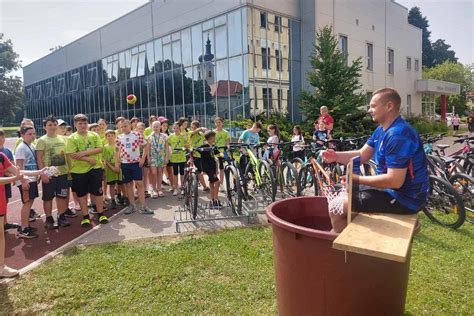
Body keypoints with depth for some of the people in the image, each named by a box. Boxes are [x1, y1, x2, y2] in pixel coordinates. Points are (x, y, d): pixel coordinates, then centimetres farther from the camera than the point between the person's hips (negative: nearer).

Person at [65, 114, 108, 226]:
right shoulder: (72, 138, -2)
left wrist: (84, 152, -16)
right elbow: (72, 154, -13)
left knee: (97, 192, 5)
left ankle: (101, 214, 18)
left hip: (95, 168, 1)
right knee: (81, 194, 8)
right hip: (78, 170, -1)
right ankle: (86, 216, 20)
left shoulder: (94, 135, 4)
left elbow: (100, 149, -7)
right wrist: (89, 159, -17)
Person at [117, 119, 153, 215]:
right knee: (128, 185, 7)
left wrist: (143, 158, -5)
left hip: (136, 162, -3)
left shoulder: (137, 135, -3)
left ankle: (143, 206, -2)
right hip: (125, 164, 3)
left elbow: (146, 146, 1)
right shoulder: (119, 138, 5)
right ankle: (132, 205, 19)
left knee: (139, 183, -7)